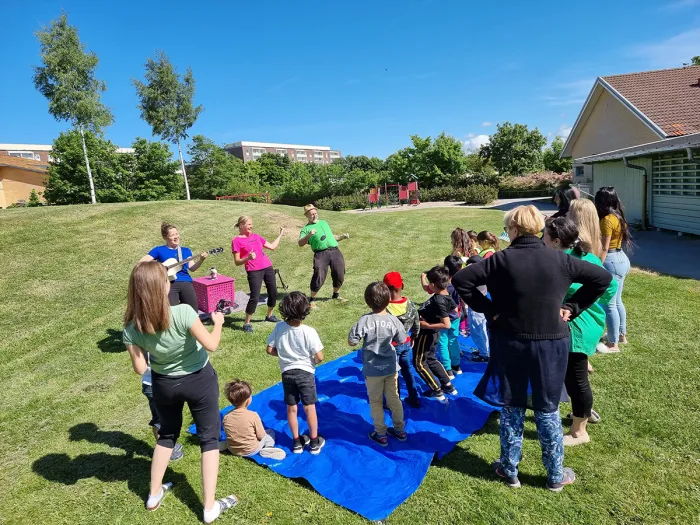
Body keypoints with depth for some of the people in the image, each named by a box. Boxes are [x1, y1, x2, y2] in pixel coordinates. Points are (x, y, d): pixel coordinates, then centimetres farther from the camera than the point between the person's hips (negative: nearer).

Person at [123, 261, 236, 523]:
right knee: (209, 438, 13)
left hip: (164, 384, 4)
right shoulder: (182, 313, -30)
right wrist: (218, 322, -4)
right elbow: (211, 345, -22)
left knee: (167, 434, 29)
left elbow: (140, 368, -10)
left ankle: (154, 496, 43)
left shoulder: (131, 328, -17)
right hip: (199, 380, -3)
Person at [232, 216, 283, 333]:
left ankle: (270, 316, 34)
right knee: (255, 297, -12)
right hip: (254, 271, -6)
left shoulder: (256, 236, 14)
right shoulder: (237, 241, -3)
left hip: (268, 267, 6)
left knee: (273, 293, 12)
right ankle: (247, 324, 3)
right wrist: (248, 258, -24)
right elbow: (237, 262, -7)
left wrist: (280, 235, 23)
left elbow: (272, 246, 21)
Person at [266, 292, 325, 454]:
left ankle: (297, 442, 29)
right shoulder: (309, 331, -23)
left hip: (287, 373, 3)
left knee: (291, 408, 16)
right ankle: (314, 442, 25)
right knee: (310, 408, 12)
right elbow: (319, 357, -18)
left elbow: (270, 350, -5)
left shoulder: (279, 327, -14)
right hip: (305, 373, -2)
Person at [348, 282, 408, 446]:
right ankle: (399, 430, 35)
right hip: (391, 367, 3)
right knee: (394, 399, 20)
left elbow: (352, 342, -18)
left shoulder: (365, 320, -22)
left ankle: (381, 435, 26)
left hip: (373, 369, -3)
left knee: (376, 402, 15)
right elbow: (401, 341, 1)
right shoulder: (393, 320, -12)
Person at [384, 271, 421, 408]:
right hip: (406, 343, 5)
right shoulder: (410, 303, -11)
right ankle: (414, 399, 35)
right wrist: (412, 338, 18)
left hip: (392, 346, -5)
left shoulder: (386, 308, -27)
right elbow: (417, 324, 1)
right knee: (407, 370, 23)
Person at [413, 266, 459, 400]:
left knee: (419, 363, 10)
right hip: (431, 334, 9)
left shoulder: (438, 301, -31)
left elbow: (446, 324, -34)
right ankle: (448, 386, 32)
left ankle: (437, 392, 17)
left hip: (426, 334, -9)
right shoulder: (446, 294, -5)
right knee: (431, 359, 26)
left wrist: (427, 325, -25)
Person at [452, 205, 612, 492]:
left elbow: (460, 279, -17)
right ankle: (556, 475, 30)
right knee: (548, 410, 16)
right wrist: (572, 307, 3)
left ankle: (509, 470, 28)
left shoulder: (501, 259, -11)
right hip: (552, 343, 2)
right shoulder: (559, 259, -4)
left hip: (510, 342, -1)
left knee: (511, 408, 15)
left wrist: (488, 308, -9)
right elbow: (602, 278, 3)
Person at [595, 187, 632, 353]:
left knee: (609, 303, -2)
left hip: (612, 262, -10)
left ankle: (613, 344, 6)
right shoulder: (618, 216, 9)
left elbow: (604, 248, -19)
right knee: (617, 301, 20)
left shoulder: (607, 220, -18)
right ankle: (622, 335, 33)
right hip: (621, 259, 10)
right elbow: (614, 242, 9)